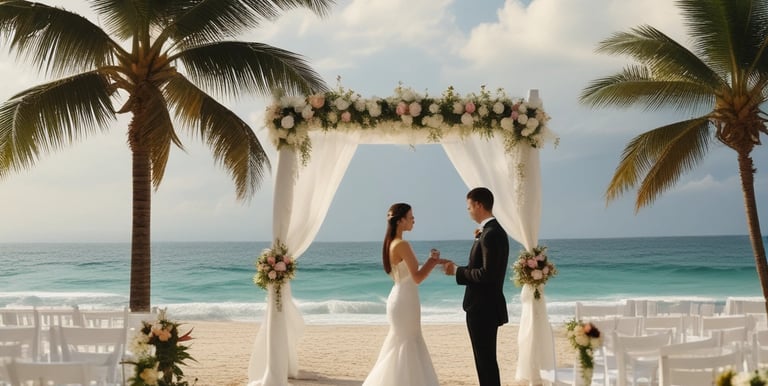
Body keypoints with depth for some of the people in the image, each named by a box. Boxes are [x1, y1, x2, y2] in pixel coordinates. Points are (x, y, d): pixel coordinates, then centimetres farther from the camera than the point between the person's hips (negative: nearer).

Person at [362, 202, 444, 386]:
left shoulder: (392, 243, 10)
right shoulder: (402, 244, -19)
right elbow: (417, 277, -21)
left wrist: (431, 261, 10)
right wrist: (434, 261, -8)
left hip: (401, 299, 10)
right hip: (405, 301, -10)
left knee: (400, 345, 16)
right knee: (406, 346, -1)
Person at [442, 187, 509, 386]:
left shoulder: (491, 234, -19)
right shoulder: (493, 231, 13)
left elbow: (487, 274, -25)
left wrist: (457, 271, -15)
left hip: (483, 309, -10)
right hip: (486, 306, 10)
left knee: (486, 360, -3)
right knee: (485, 359, 17)